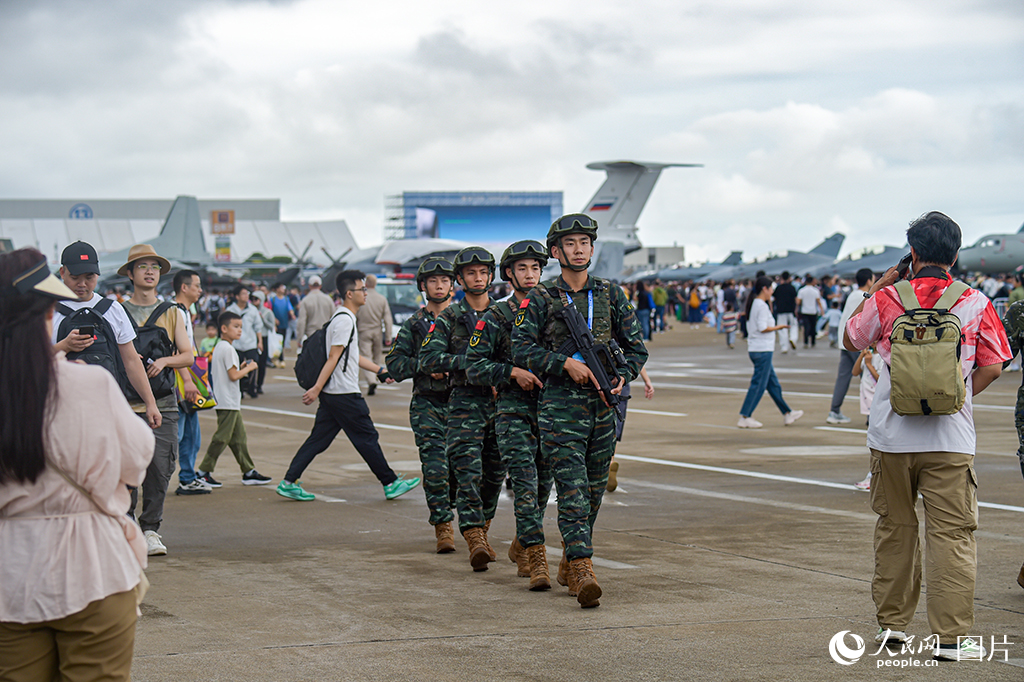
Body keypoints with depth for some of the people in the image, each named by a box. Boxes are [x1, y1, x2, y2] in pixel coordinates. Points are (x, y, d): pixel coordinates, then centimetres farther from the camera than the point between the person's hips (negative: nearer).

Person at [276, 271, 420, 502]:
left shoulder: (345, 318, 18)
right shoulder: (344, 320, -15)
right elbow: (333, 357, -19)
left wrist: (380, 370, 26)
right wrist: (317, 389, -20)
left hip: (332, 395, 10)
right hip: (344, 394, -10)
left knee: (319, 439, 8)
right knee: (367, 438, -1)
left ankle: (288, 483, 6)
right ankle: (390, 484, 7)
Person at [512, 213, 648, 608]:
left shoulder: (610, 296, 11)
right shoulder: (540, 300, 1)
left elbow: (636, 347, 14)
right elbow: (522, 349, -5)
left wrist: (622, 377, -4)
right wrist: (566, 363, -15)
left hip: (604, 405, 4)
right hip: (560, 405, -4)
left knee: (594, 490, 9)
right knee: (572, 490, -13)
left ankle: (569, 566, 23)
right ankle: (582, 570, -20)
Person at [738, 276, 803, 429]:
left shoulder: (753, 304, 14)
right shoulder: (761, 305, -14)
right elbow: (763, 328, -20)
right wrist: (777, 327, -7)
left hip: (755, 349, 10)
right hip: (763, 349, -10)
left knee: (773, 383, 15)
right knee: (759, 384, -6)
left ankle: (787, 414, 22)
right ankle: (745, 417, -6)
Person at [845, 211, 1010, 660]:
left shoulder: (886, 299, -3)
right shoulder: (975, 304, -3)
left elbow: (851, 340, 14)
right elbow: (992, 368, 0)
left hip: (891, 436, 2)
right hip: (950, 439, -1)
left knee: (894, 528, 16)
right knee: (951, 534, 0)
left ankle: (891, 622, 25)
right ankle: (951, 636, -4)